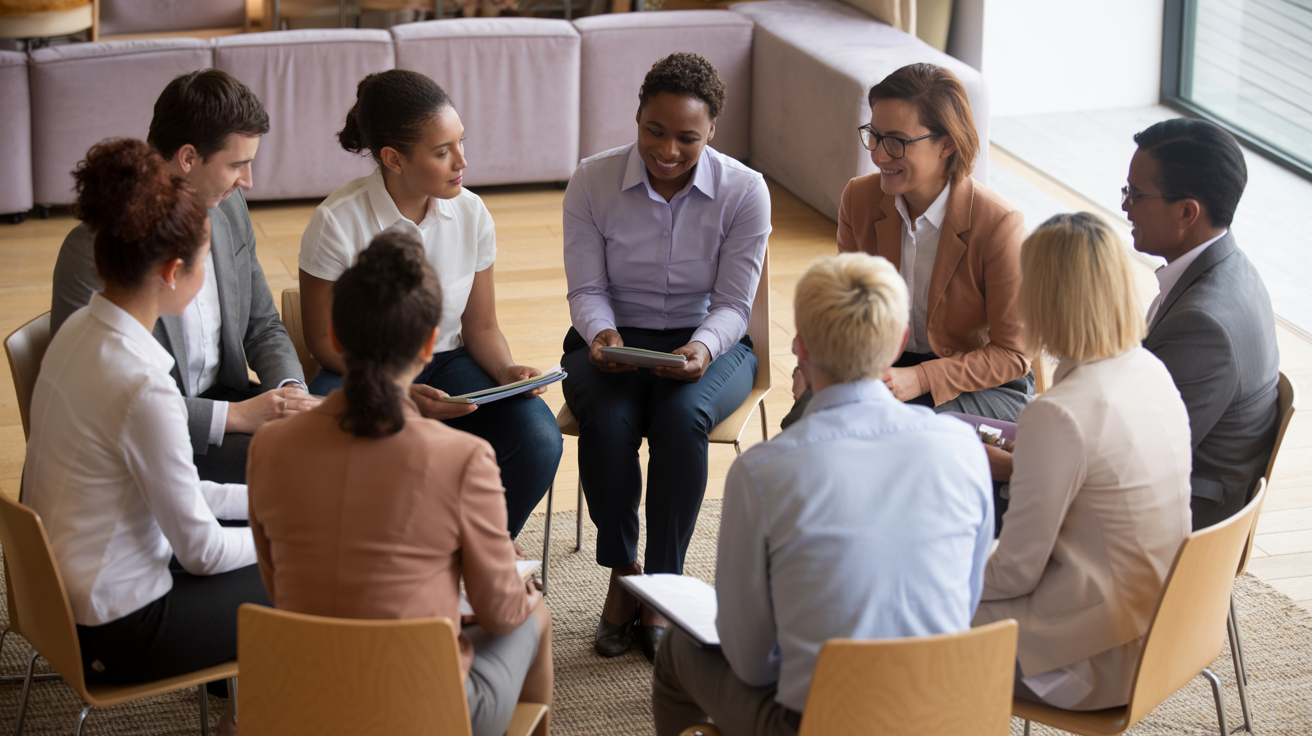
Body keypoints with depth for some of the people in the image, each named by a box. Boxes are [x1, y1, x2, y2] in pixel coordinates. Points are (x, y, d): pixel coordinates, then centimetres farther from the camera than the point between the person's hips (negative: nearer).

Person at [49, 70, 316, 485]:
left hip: (223, 397, 8)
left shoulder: (229, 207, 3)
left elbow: (263, 327, 13)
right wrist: (232, 416, -25)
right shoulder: (94, 248, -22)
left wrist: (290, 391, -9)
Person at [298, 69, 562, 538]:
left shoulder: (471, 214, -4)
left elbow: (481, 326, 6)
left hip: (448, 363, 3)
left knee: (539, 441, -24)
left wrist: (506, 371, -17)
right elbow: (323, 339, -8)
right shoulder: (337, 222, -16)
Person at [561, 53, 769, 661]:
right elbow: (587, 288, -3)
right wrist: (600, 333, -26)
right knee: (608, 421, -32)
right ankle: (621, 575, -12)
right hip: (615, 339, 1)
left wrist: (703, 348, -30)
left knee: (681, 416, -34)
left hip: (708, 343, -1)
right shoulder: (592, 182, -6)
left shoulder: (744, 191, -8)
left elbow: (732, 304, -8)